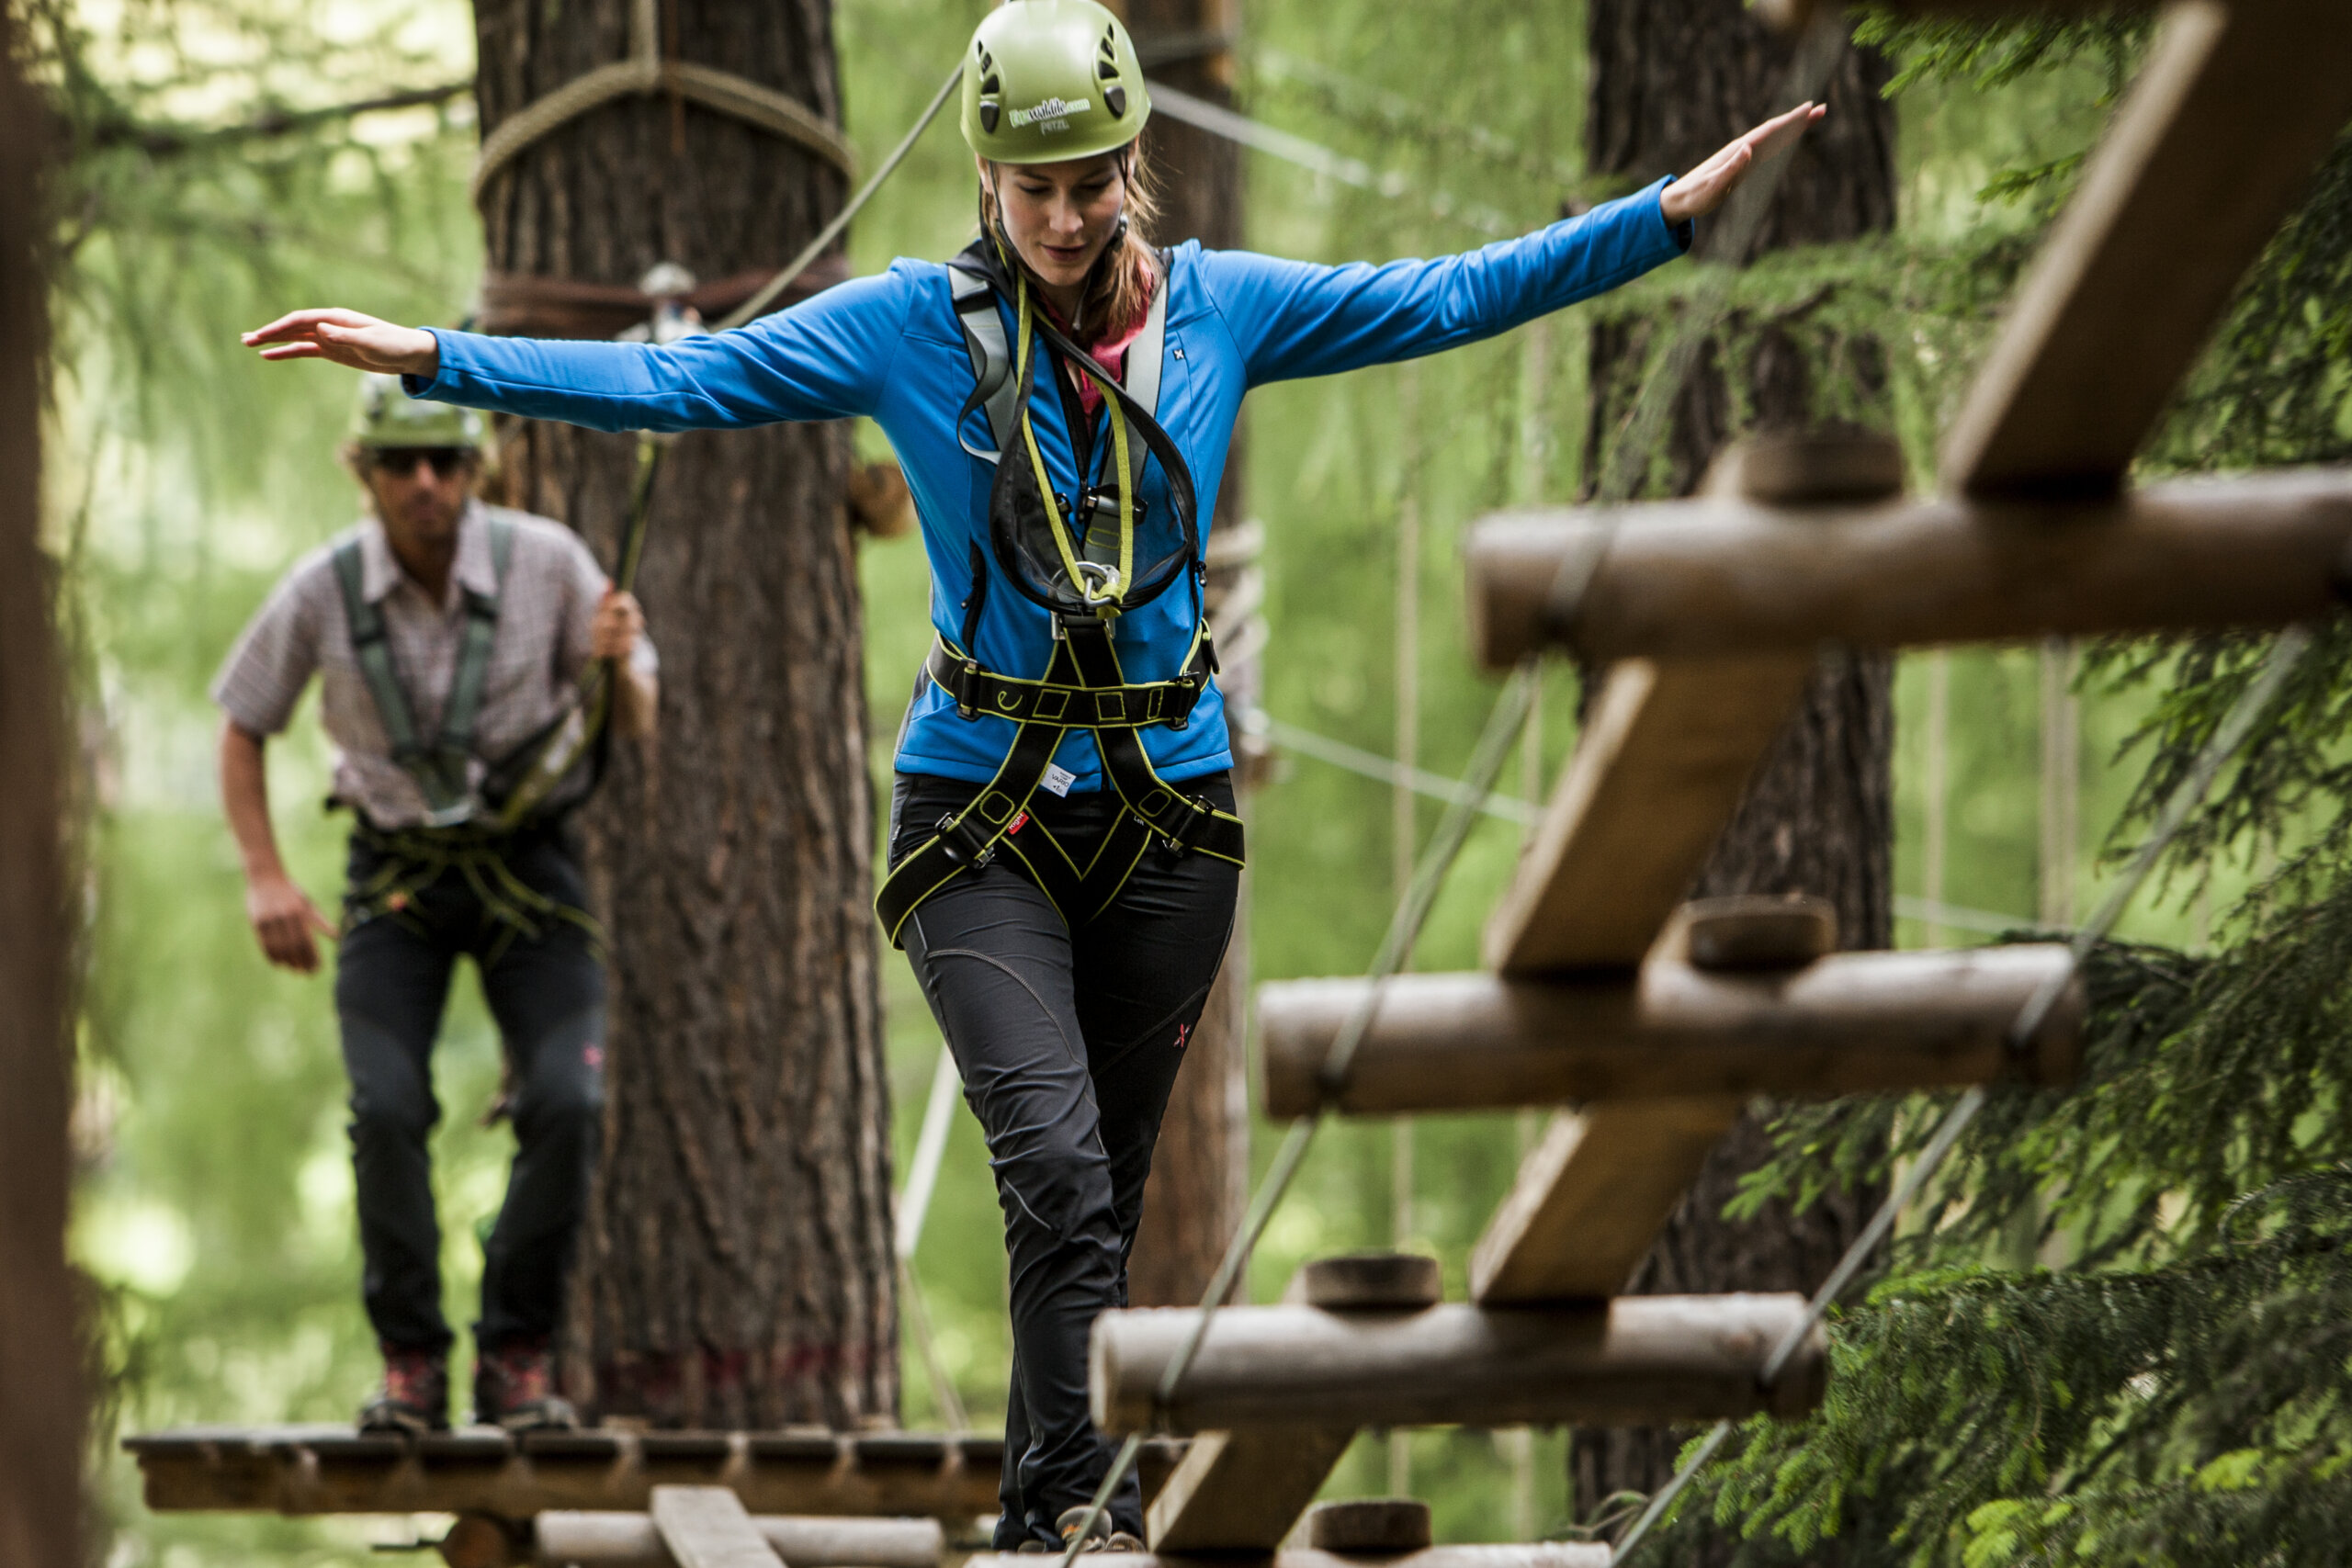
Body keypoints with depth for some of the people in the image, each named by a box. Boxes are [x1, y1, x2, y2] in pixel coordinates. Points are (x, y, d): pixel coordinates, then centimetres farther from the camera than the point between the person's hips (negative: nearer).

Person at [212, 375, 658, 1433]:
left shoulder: (545, 562, -15)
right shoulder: (323, 591, -13)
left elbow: (636, 727, -6)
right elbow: (242, 726, 4)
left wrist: (619, 664, -30)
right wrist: (265, 878, -8)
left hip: (528, 865, 0)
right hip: (397, 871, 0)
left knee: (566, 1104, -17)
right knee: (386, 1110, -18)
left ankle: (518, 1356, -2)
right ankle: (410, 1364, -4)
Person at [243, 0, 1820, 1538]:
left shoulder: (1219, 309, 1)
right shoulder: (912, 327, -5)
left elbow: (1451, 299, 3)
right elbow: (677, 381, -9)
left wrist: (1675, 211, -3)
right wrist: (429, 356, -18)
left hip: (1167, 812, 3)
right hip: (982, 817, -3)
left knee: (1102, 1199, 9)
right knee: (1058, 1165, -21)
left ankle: (1040, 1518, 21)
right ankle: (1085, 1512, -23)